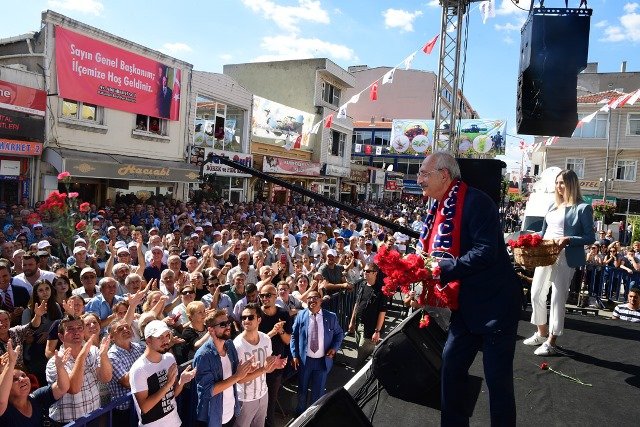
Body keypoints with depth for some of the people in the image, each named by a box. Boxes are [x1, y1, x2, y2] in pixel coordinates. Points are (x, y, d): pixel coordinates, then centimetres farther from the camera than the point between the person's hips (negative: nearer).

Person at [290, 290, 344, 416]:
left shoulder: (331, 316, -6)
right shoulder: (301, 315, -6)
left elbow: (339, 334, 6)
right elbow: (293, 336, -2)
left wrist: (334, 347, -11)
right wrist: (294, 355, -8)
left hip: (323, 360, 0)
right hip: (304, 359, 1)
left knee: (318, 391, 13)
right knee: (302, 389, 19)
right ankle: (300, 412, 44)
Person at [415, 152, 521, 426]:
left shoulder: (475, 201, -19)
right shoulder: (438, 208, 8)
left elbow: (485, 252, -28)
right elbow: (434, 256, 15)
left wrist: (442, 268, -27)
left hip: (495, 303, -9)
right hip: (466, 306, 9)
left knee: (497, 378, 2)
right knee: (452, 366, 16)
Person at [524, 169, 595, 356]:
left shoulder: (582, 208, -5)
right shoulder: (553, 206, 14)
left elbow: (590, 237, -7)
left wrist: (569, 239, -22)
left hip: (565, 258, -7)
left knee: (557, 299, -1)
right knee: (536, 294, 10)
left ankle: (551, 342, 9)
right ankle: (542, 333, 28)